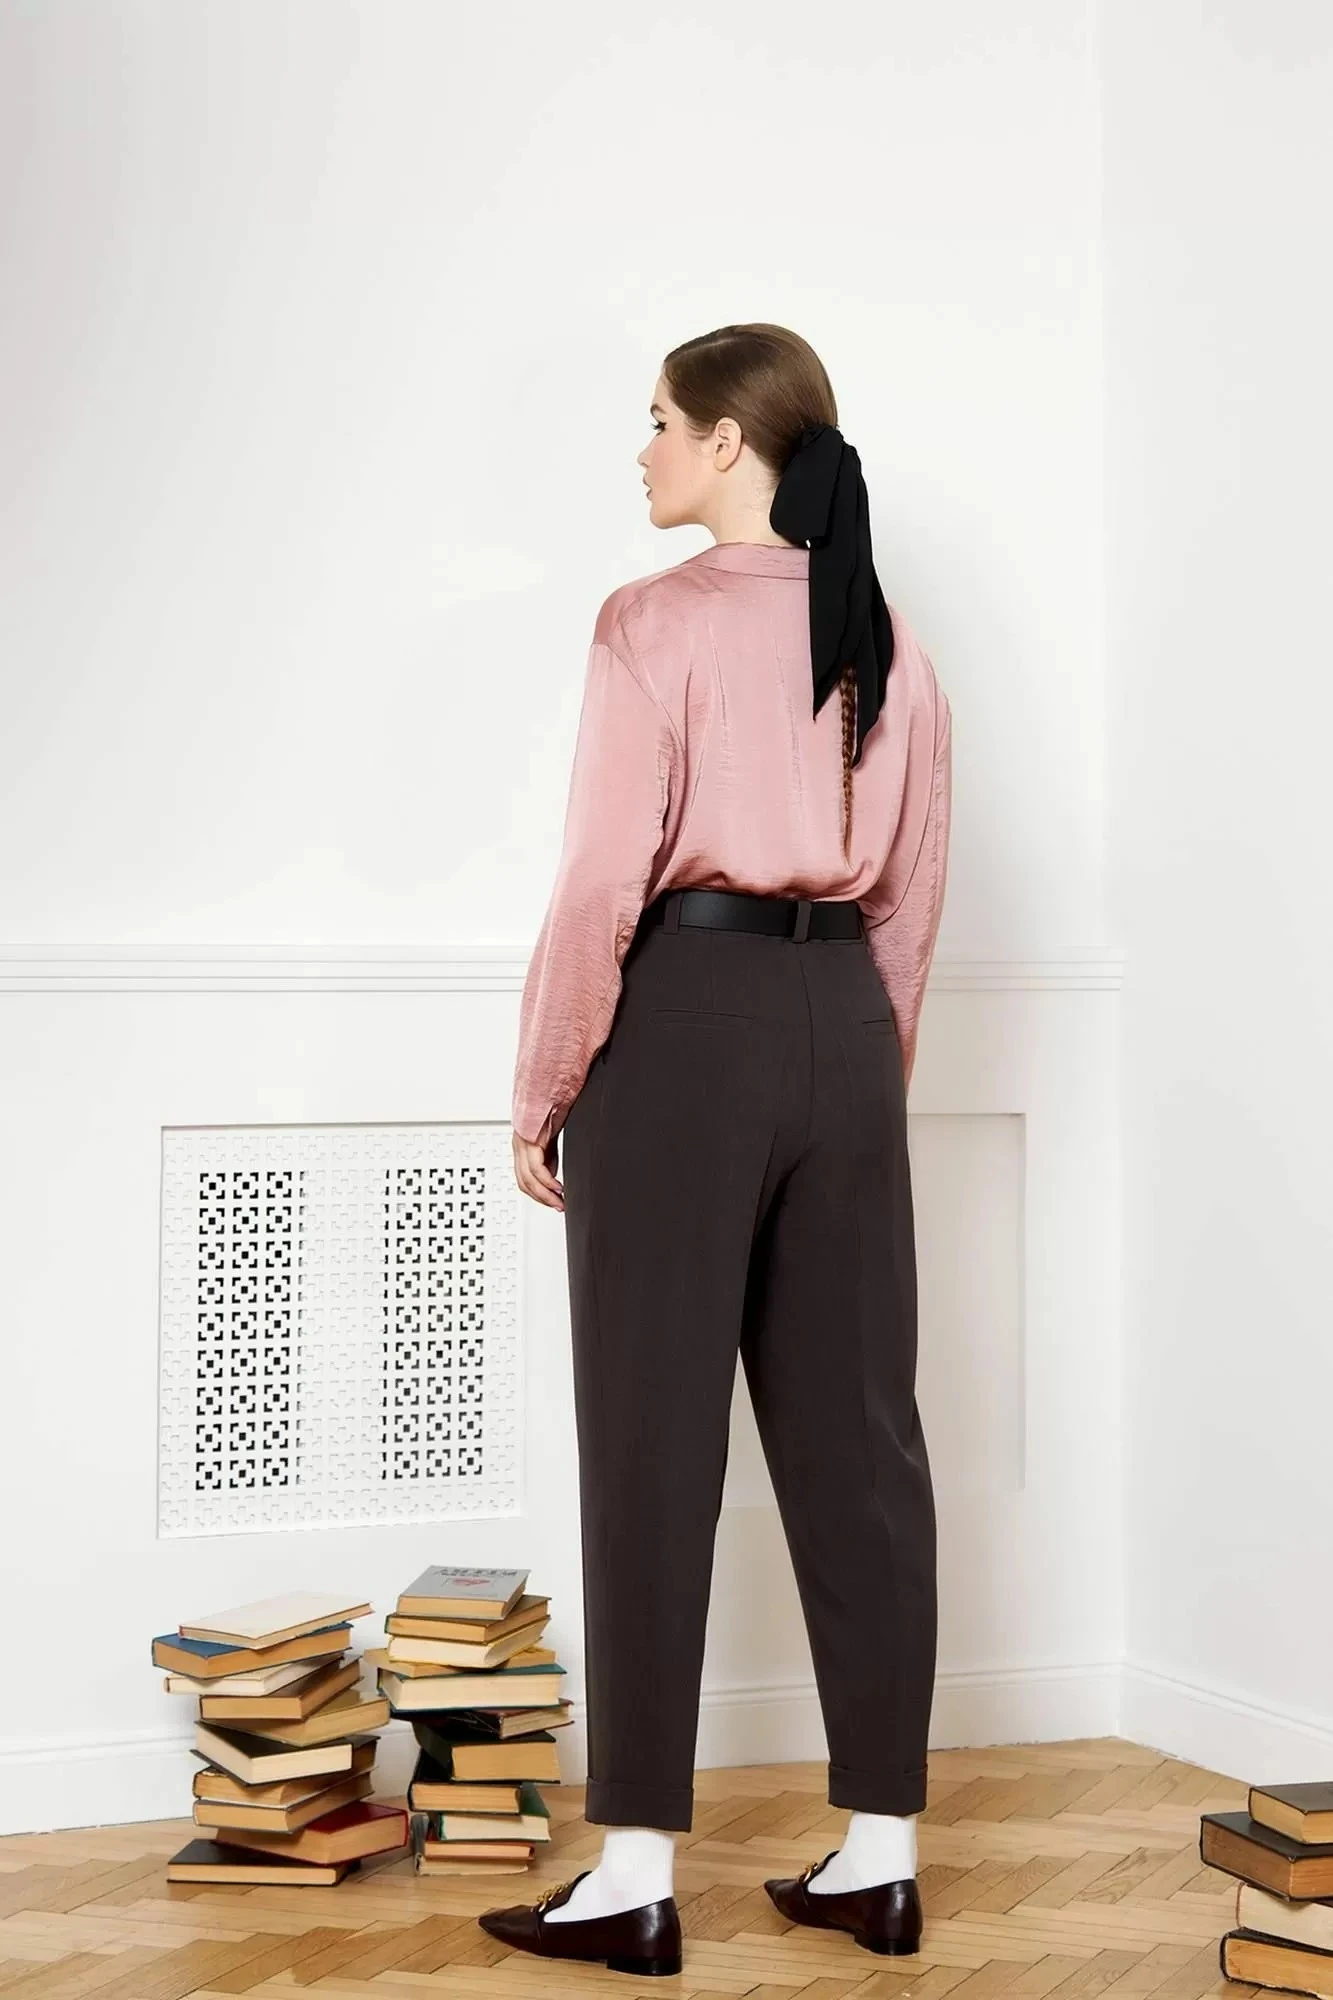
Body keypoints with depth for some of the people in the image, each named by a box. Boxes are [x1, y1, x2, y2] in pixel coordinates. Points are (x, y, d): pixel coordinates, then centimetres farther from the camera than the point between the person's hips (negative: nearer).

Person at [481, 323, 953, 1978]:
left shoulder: (656, 622, -9)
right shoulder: (890, 644, 10)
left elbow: (603, 882, -12)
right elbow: (912, 898, 13)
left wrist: (540, 1092, -4)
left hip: (684, 1018, -6)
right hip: (840, 1022, 6)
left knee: (654, 1444, -1)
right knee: (854, 1436, 8)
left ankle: (637, 1876, 4)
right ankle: (879, 1855, 14)